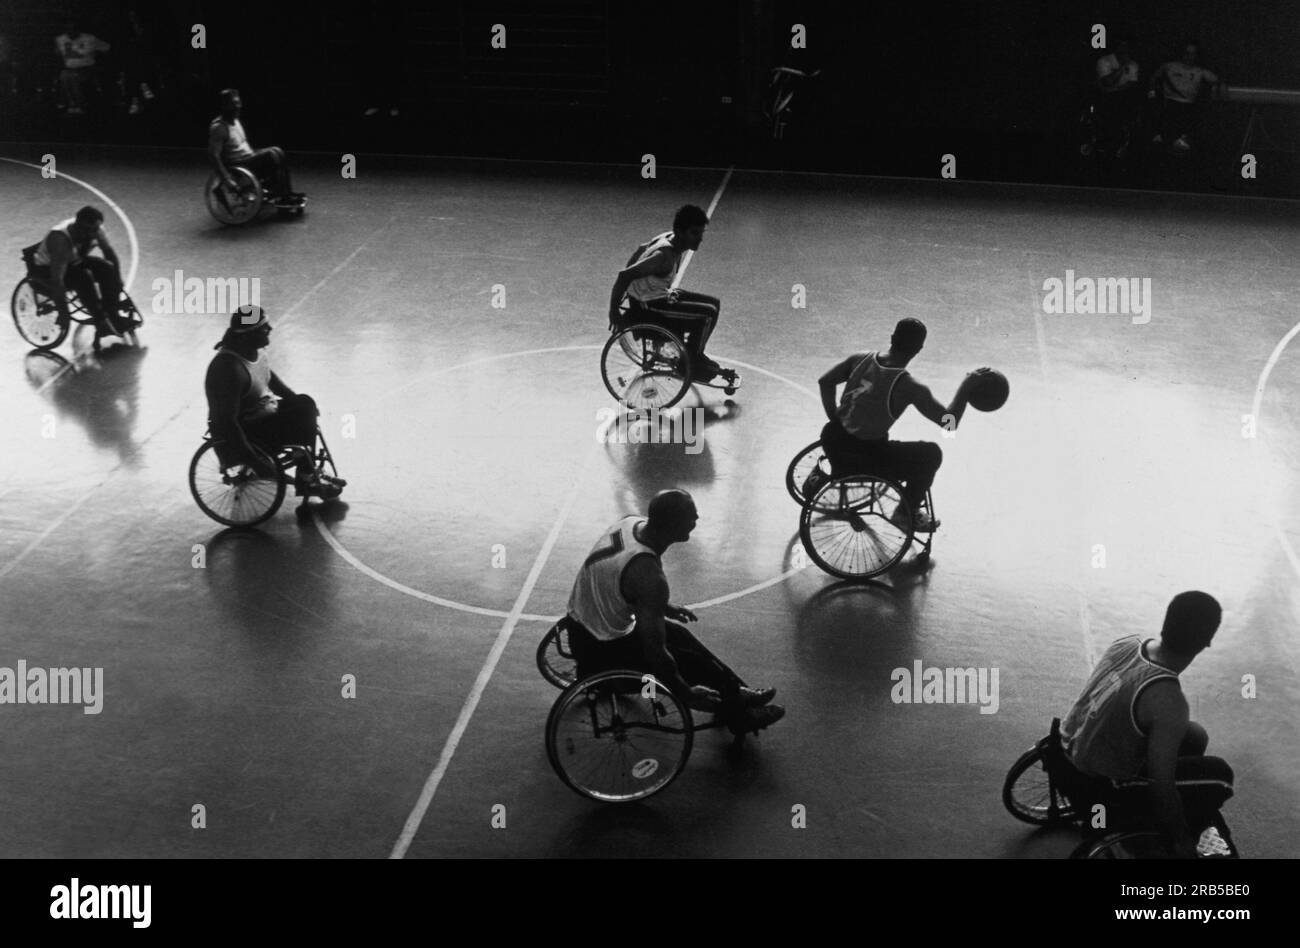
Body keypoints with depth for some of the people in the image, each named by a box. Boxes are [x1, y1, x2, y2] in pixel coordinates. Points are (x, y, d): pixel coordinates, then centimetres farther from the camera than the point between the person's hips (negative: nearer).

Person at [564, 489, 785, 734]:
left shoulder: (632, 523, -7)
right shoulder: (648, 574, -34)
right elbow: (654, 651, -28)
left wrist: (665, 607, 26)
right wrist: (687, 694, -15)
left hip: (580, 623, 9)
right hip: (600, 651, -9)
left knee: (678, 633, 22)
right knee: (697, 665, 1)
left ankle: (735, 696, 36)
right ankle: (740, 715, 24)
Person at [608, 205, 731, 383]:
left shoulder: (669, 238, -2)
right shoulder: (664, 256, -30)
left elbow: (640, 250, 15)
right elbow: (624, 275, -33)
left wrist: (632, 287, 20)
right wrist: (613, 311, -25)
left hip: (657, 295, 10)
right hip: (647, 307, -10)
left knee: (714, 303, 13)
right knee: (707, 313, -16)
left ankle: (695, 355, 25)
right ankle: (690, 365, 1)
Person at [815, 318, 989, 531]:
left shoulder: (860, 359, -5)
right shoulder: (909, 387, -20)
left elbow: (825, 381, 8)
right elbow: (950, 423, -16)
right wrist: (966, 386, -6)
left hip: (833, 443, 6)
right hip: (866, 455, -6)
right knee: (932, 454, 10)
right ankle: (907, 513, 23)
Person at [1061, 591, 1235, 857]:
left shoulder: (1127, 642, -8)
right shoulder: (1169, 703, -31)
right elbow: (1161, 786, -25)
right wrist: (1183, 842, -9)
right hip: (1096, 788, -8)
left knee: (1193, 737, 19)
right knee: (1218, 776, -2)